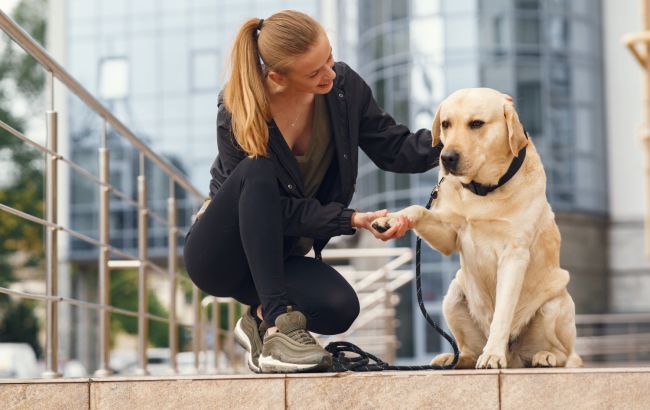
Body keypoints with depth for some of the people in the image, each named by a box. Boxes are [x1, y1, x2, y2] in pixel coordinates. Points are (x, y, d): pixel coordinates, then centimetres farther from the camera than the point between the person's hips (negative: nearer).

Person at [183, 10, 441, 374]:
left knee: (340, 309, -28)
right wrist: (352, 220, -29)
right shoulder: (238, 115, -23)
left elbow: (393, 150, -5)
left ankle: (261, 316, 4)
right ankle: (277, 321, -34)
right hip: (220, 255, -3)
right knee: (258, 173, -35)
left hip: (274, 256, 4)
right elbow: (278, 210, -22)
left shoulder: (343, 86, -10)